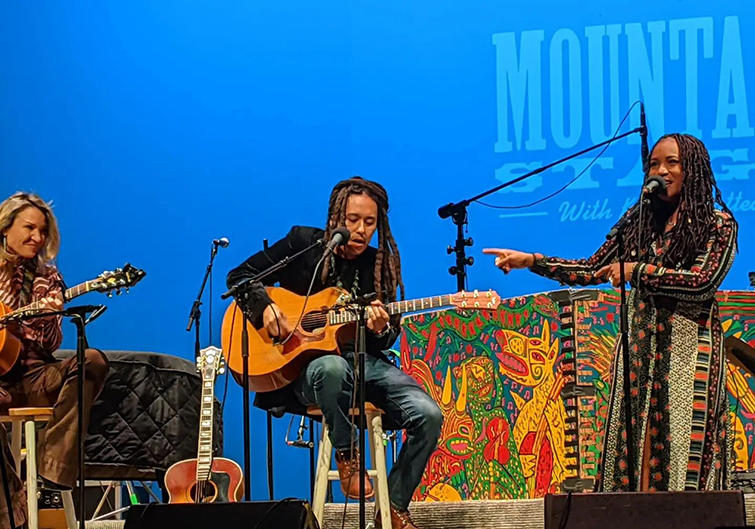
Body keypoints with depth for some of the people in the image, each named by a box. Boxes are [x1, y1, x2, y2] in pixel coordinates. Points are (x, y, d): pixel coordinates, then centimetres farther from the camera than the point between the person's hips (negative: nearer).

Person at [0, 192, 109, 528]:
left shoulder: (47, 278, 14)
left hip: (30, 371, 4)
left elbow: (52, 346, 8)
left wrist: (51, 317, -13)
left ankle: (54, 468, -33)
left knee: (93, 361, -25)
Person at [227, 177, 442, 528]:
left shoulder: (381, 264, 7)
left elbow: (385, 341, 8)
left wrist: (380, 329, -17)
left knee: (428, 415, -20)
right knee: (333, 367, -44)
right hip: (303, 361, -4)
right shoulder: (303, 244, 0)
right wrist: (264, 306, -16)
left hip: (363, 360, 4)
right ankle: (346, 454, -19)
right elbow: (240, 275, 3)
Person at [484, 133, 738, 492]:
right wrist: (531, 261, 9)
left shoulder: (718, 224, 0)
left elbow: (704, 282, -13)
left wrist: (639, 271, -11)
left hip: (687, 349, -5)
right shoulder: (639, 219, 14)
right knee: (634, 446, -2)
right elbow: (592, 270, 16)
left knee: (683, 446, -9)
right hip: (640, 346, 5)